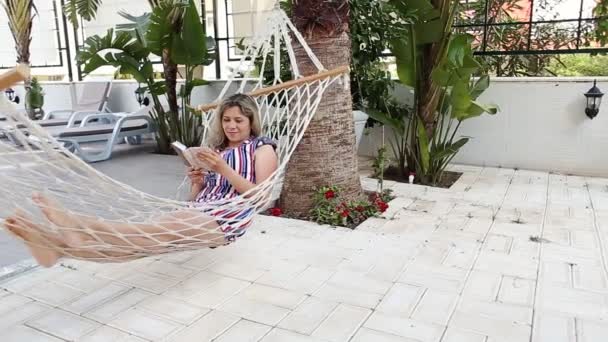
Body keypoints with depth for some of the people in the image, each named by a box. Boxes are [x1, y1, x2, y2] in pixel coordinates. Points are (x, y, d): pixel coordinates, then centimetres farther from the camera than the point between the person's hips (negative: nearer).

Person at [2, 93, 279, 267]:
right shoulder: (216, 148, 27)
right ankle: (62, 243, -44)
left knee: (158, 230, -31)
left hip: (228, 218, -5)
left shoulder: (262, 148, 10)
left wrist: (224, 169, -11)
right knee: (147, 239, -24)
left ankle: (79, 228, -51)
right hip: (198, 212, 5)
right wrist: (197, 180, 1)